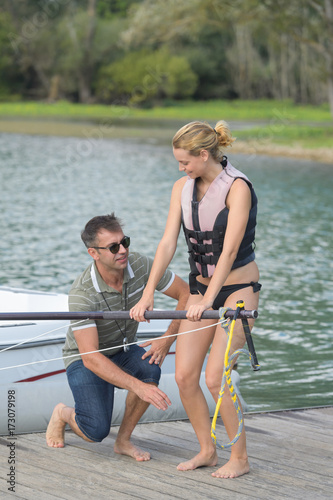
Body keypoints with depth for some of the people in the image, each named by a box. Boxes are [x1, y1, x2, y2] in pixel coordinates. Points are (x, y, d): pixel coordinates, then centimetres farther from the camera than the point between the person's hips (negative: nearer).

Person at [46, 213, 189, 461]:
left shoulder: (139, 265, -18)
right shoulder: (82, 293, -31)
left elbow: (186, 294, -7)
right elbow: (91, 358, -35)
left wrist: (168, 339, -20)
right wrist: (139, 387, -43)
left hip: (123, 351, 4)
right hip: (85, 359, -4)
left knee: (150, 368, -30)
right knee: (96, 431, -22)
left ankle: (124, 440, -8)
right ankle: (63, 413, 16)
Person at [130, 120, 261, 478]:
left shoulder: (237, 187, -19)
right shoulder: (182, 188, 1)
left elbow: (229, 250, -25)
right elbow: (168, 243, -3)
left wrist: (207, 301, -32)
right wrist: (148, 294, -11)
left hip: (238, 288, -6)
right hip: (200, 287, 7)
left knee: (215, 376, -13)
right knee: (184, 375, 0)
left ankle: (240, 458, 3)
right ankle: (207, 450, 17)